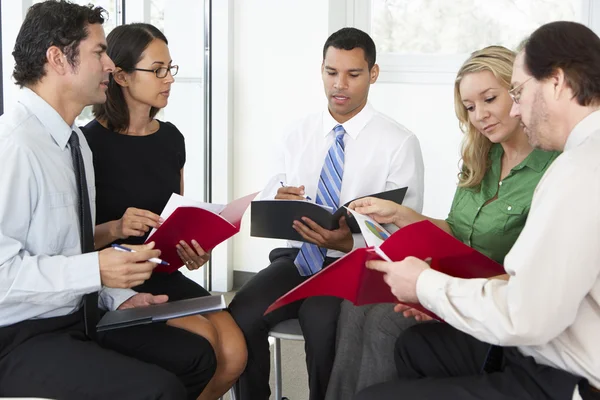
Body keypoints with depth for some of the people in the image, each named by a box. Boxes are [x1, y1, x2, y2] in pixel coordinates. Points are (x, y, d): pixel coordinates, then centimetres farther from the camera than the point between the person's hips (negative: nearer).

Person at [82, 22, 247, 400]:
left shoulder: (170, 137, 10)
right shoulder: (91, 142, -9)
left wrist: (194, 248, -2)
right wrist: (116, 229, -27)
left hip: (165, 274, 6)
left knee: (234, 353, -18)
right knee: (202, 341, -27)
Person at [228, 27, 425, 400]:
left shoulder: (400, 142, -3)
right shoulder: (298, 135, 10)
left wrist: (349, 243, -24)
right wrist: (279, 203, -15)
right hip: (296, 256, 4)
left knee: (322, 321, -33)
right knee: (241, 315, -24)